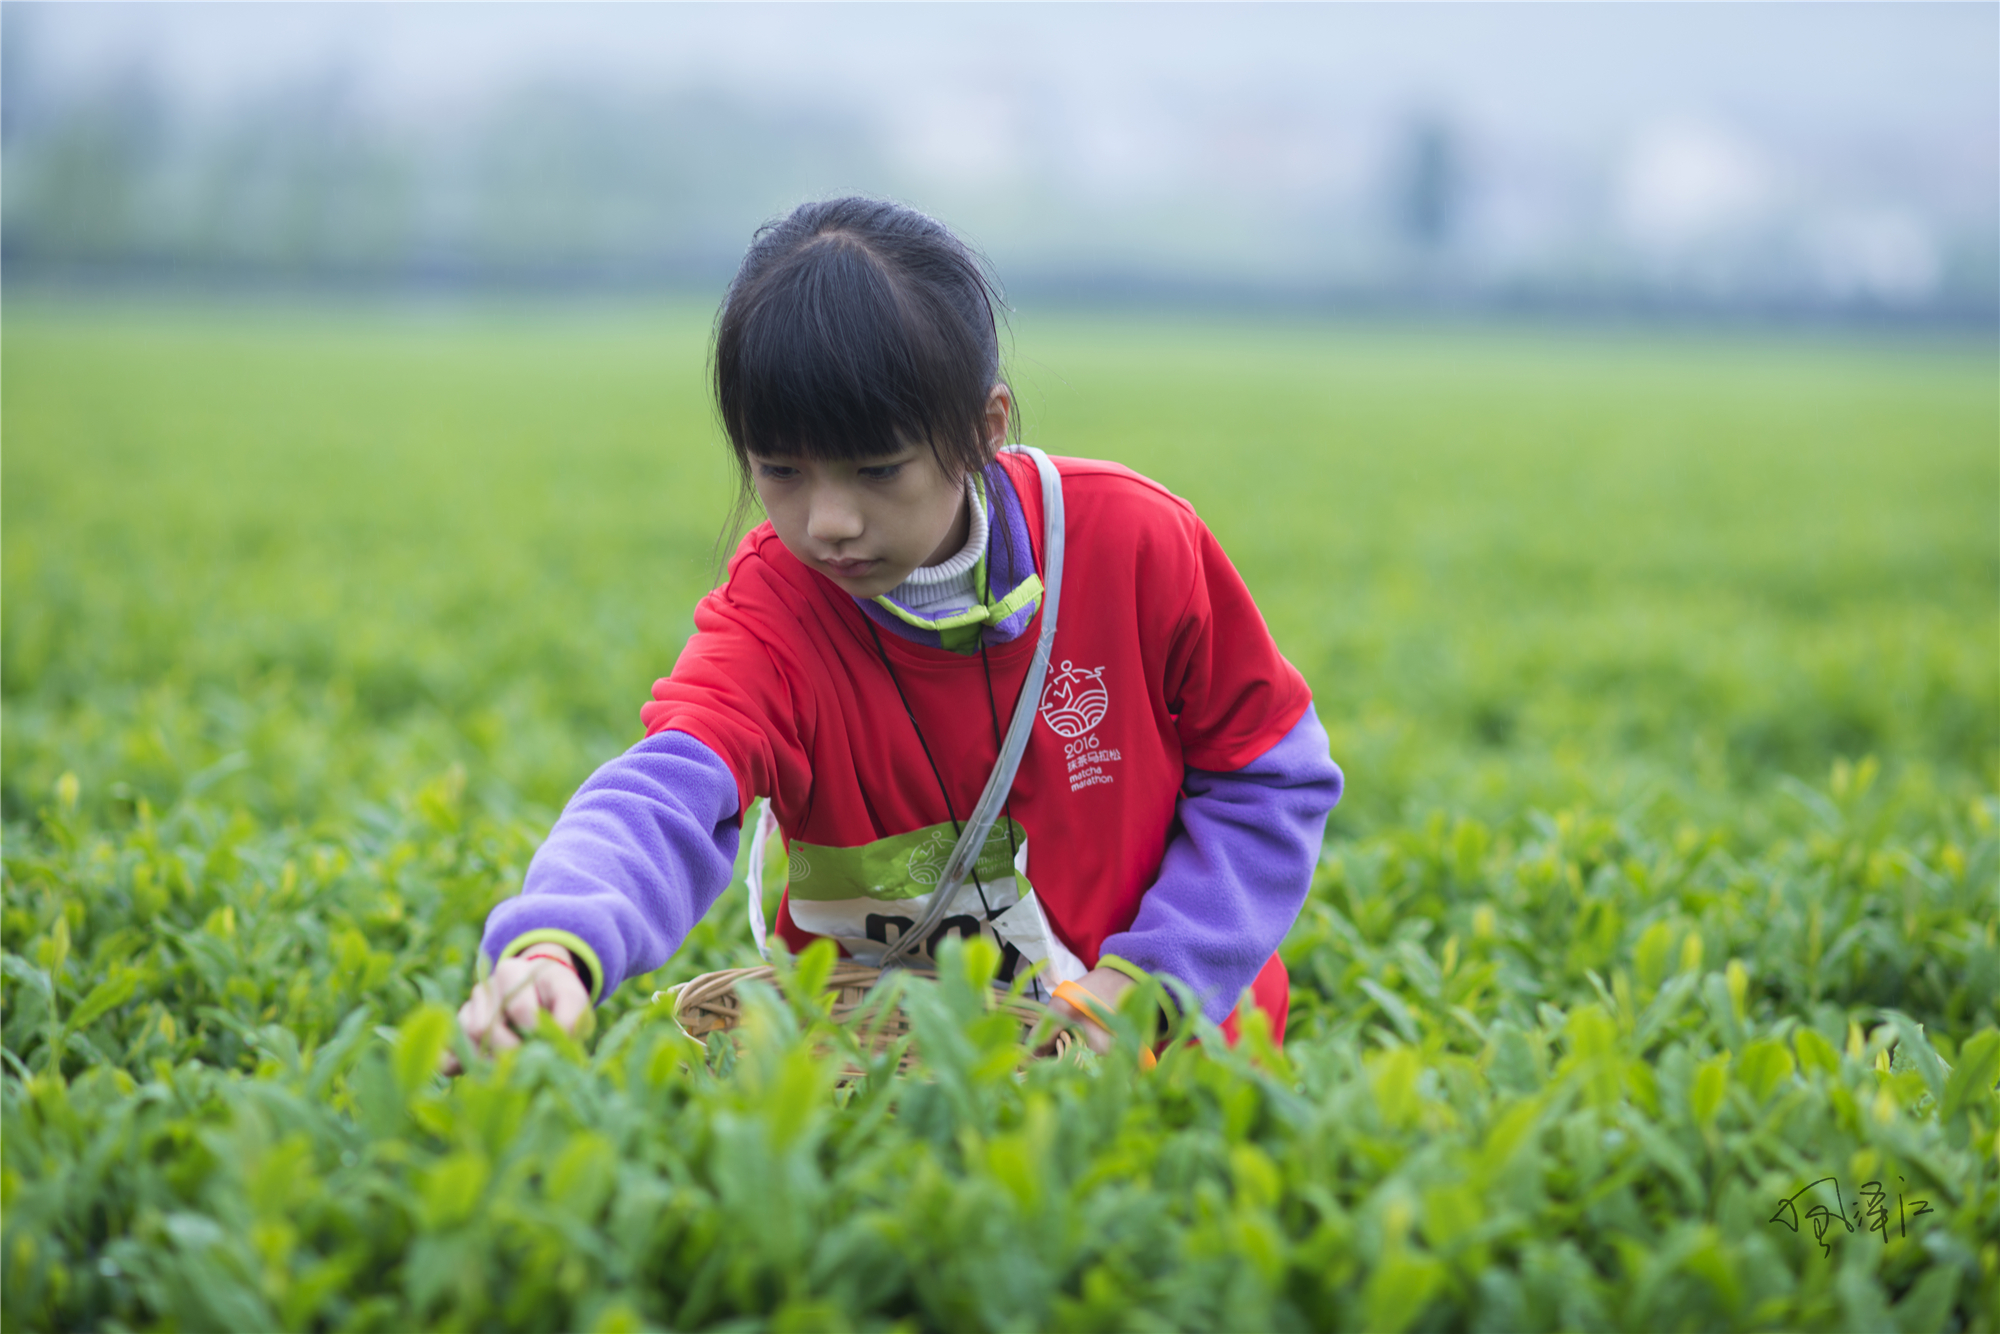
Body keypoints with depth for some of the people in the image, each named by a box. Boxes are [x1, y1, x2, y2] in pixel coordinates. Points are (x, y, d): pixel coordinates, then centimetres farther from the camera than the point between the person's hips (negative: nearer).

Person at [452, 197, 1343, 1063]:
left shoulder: (1134, 543, -14)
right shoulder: (771, 618, -17)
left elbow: (1273, 773, -2)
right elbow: (670, 792, -38)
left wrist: (1156, 982, -15)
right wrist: (555, 947, -61)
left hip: (1148, 1038, -1)